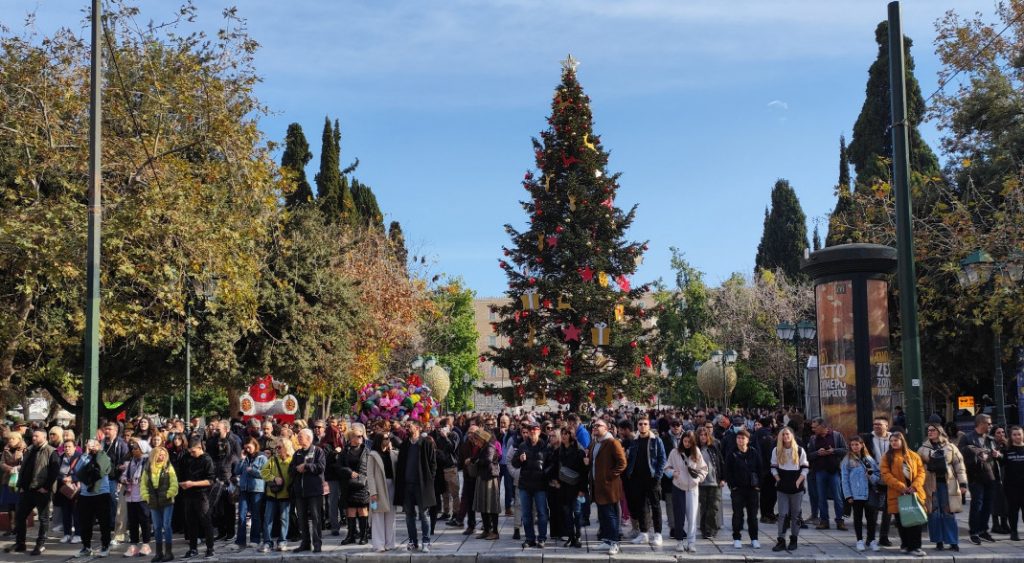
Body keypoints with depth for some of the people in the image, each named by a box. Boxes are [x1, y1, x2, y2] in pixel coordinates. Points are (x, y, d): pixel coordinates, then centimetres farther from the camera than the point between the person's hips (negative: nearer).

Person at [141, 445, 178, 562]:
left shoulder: (168, 467, -2)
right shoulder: (148, 469, 7)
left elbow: (174, 484, -6)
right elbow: (143, 484, 9)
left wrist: (168, 495, -13)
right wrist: (146, 497, -2)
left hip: (167, 502, -3)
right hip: (154, 503, 3)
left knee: (166, 526, -4)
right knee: (157, 527, 8)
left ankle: (169, 552, 2)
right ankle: (159, 552, 16)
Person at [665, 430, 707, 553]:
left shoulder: (696, 452, 1)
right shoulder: (675, 452, -3)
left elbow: (703, 468, 8)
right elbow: (667, 467, 5)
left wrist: (699, 477, -10)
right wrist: (672, 473, -15)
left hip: (692, 487, 1)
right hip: (678, 487, -1)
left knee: (692, 515, -3)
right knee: (679, 515, 2)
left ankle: (691, 541, 0)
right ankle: (680, 540, 12)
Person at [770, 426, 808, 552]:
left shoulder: (800, 451, 0)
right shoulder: (776, 451, 5)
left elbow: (805, 468, 2)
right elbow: (773, 468, 10)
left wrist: (798, 481, -9)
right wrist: (778, 479, -4)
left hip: (797, 487, -1)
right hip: (782, 488, 1)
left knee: (795, 514, 5)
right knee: (782, 514, -2)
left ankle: (794, 540, 14)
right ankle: (781, 541, -1)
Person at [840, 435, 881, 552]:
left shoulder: (869, 459, 5)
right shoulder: (847, 461, -2)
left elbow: (878, 475, 7)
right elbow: (845, 479, -3)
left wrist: (871, 475, -15)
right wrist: (848, 495, -7)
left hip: (869, 494, 2)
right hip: (856, 494, -2)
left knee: (871, 516, 6)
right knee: (858, 517, 9)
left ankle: (872, 540, 16)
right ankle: (860, 540, 17)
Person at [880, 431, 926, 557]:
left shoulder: (914, 456, 10)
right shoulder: (887, 457, 4)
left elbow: (921, 472, 5)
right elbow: (886, 475, -6)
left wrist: (915, 486, -13)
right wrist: (901, 487, -17)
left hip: (914, 493, 1)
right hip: (897, 494, -1)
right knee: (901, 521, 2)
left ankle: (914, 546, 3)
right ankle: (906, 545, 13)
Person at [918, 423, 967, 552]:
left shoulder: (950, 448, 7)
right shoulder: (923, 449, 9)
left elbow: (959, 466, 5)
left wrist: (963, 483, -1)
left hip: (947, 484, -1)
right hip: (931, 485, 1)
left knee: (949, 513, -3)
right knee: (933, 513, -1)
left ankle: (953, 542, 3)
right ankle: (938, 541, 8)